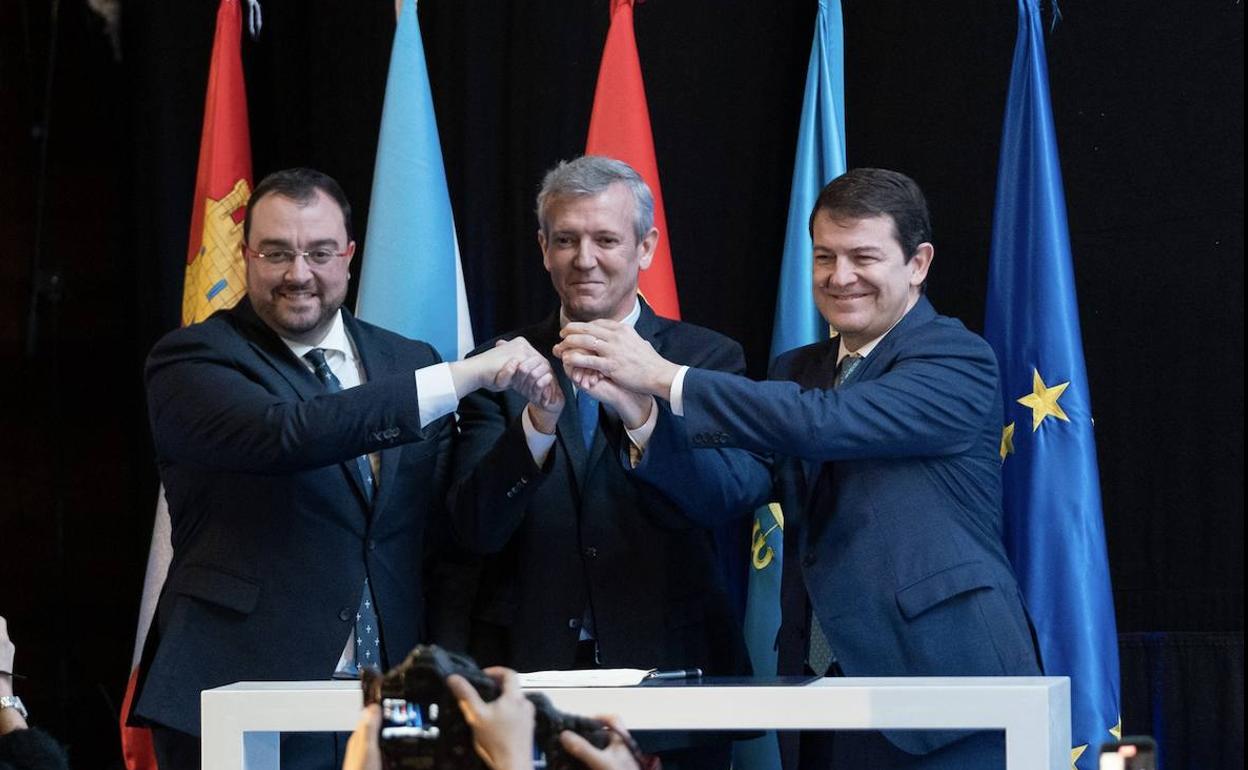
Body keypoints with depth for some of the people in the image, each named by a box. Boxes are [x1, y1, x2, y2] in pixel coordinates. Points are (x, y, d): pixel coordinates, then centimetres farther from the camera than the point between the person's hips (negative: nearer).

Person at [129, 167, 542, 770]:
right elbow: (283, 435, -23)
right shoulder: (191, 362, -3)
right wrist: (463, 377, -23)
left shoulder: (408, 361, 13)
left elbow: (445, 528, 15)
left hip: (390, 698, 4)